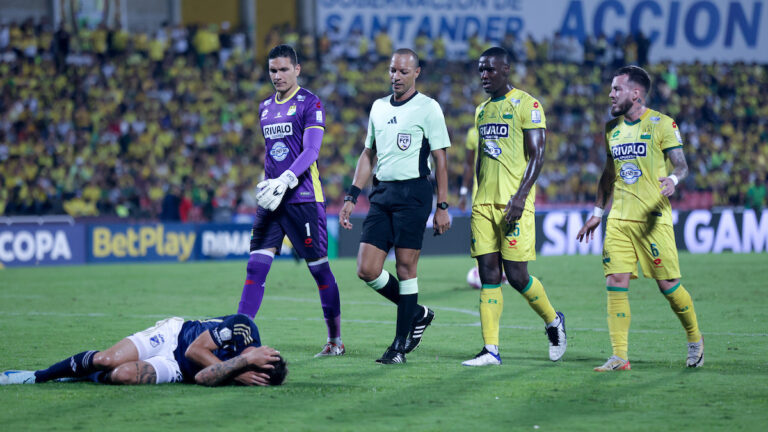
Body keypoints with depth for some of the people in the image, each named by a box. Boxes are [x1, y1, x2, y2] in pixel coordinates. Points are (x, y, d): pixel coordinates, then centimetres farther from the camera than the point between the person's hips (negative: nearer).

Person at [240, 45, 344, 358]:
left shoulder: (310, 104, -5)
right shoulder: (265, 108, 16)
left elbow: (310, 151, -14)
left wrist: (285, 180, -26)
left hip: (303, 198, -6)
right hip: (271, 200, 6)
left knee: (319, 268, 1)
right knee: (256, 266, -5)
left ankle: (335, 340, 13)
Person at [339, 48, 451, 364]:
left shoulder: (428, 108, -2)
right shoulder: (379, 107, 16)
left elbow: (440, 159, -3)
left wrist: (442, 207, -8)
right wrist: (351, 197, 14)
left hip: (413, 192, -6)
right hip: (382, 193, 6)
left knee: (405, 267, -5)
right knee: (367, 270, -2)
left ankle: (400, 345, 3)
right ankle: (417, 313, 19)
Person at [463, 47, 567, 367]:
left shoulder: (526, 105, -5)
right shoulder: (482, 110, 18)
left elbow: (537, 155, -10)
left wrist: (520, 195, -20)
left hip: (514, 202, -7)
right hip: (484, 202, 7)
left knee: (516, 275, -7)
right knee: (488, 275, 0)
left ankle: (553, 322, 19)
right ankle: (491, 350, -1)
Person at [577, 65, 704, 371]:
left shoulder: (661, 124, -4)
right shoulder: (613, 128, 15)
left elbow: (681, 164, -8)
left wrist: (673, 179, -31)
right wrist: (597, 213, 23)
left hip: (653, 217, -5)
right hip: (619, 218, 5)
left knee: (668, 284, -2)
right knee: (615, 283, -6)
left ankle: (695, 340, 22)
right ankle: (619, 357, -4)